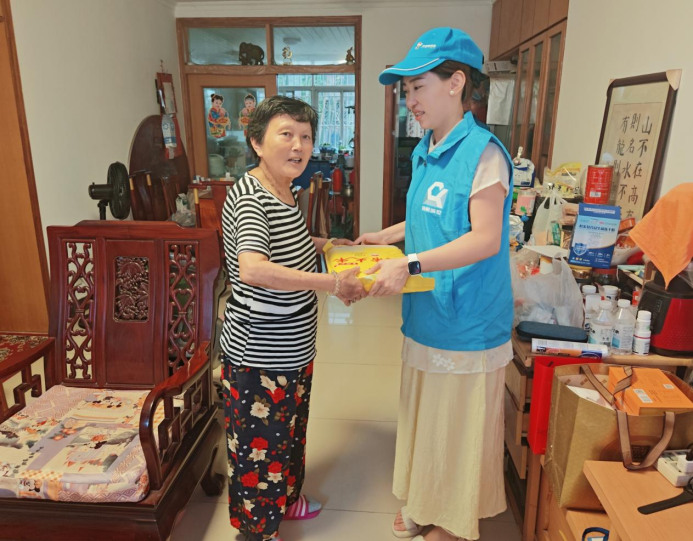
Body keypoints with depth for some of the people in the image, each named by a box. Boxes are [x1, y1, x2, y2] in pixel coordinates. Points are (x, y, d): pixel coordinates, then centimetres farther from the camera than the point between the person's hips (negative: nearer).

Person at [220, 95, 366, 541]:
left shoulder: (285, 191, 5)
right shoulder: (249, 198, -24)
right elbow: (252, 269, -40)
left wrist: (322, 244, 11)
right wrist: (332, 282, -36)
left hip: (294, 348, 9)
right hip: (258, 355, -9)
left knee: (289, 429, 27)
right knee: (260, 441, 11)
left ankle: (286, 497, 51)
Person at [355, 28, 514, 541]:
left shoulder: (482, 153, -17)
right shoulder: (425, 152, 10)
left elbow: (484, 238, -24)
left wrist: (410, 263, -30)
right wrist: (385, 236, 14)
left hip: (466, 325, -8)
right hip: (426, 319, 8)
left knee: (459, 430, 10)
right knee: (424, 418, 22)